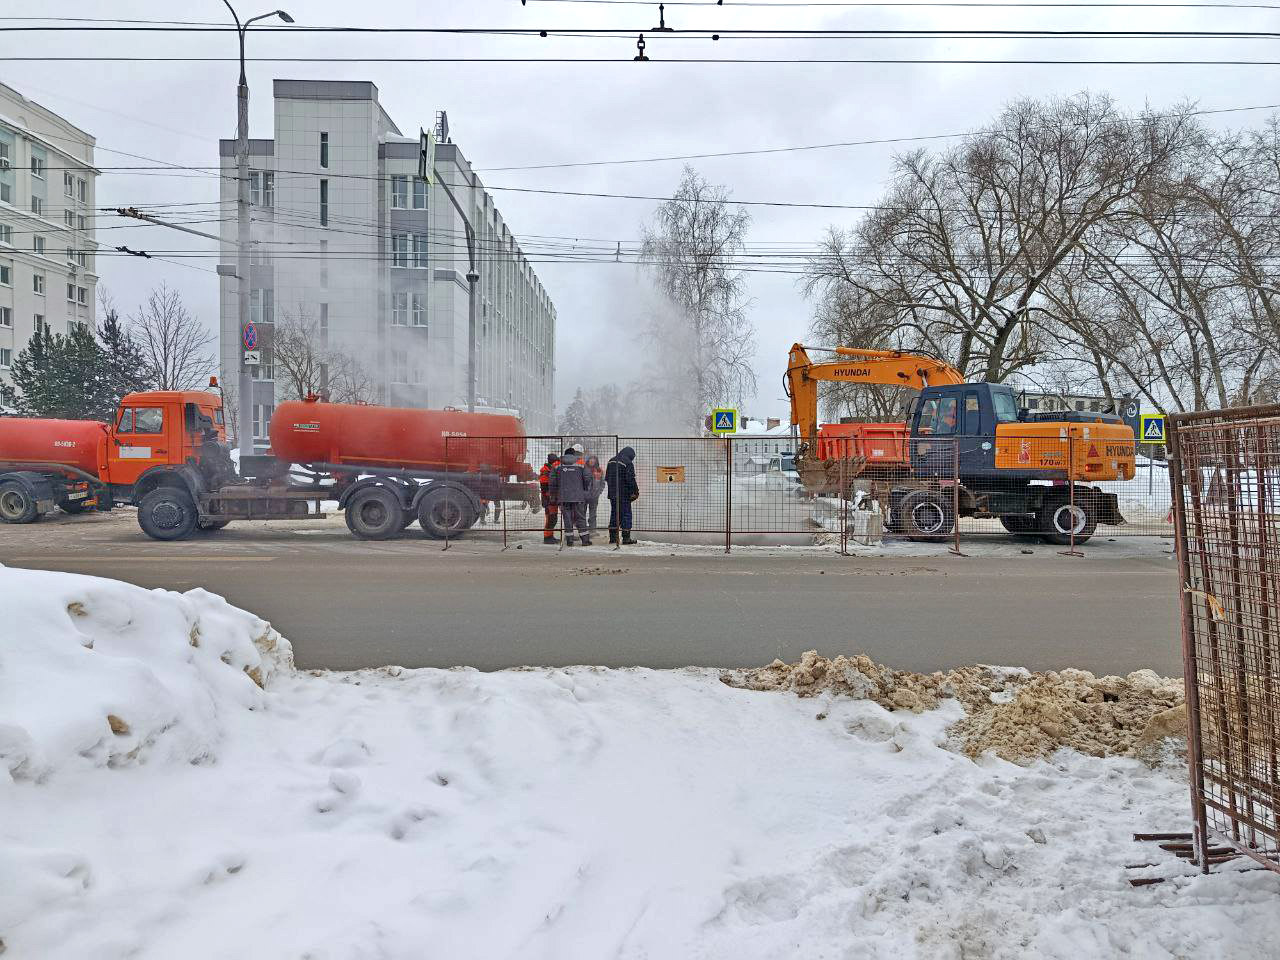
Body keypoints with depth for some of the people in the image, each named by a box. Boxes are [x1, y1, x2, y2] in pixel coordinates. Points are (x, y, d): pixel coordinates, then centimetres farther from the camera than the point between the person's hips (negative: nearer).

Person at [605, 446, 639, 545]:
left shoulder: (611, 461, 12)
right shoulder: (628, 463, -12)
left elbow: (607, 477, 18)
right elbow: (630, 479, -17)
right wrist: (635, 491, -7)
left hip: (612, 493, 7)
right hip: (624, 494, -7)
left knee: (614, 514, 13)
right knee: (626, 515, 0)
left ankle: (612, 537, 14)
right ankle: (626, 538, 0)